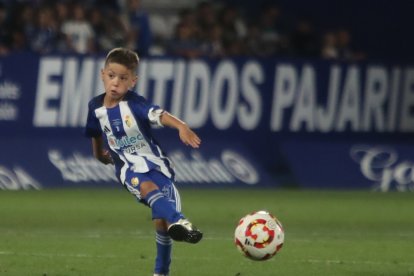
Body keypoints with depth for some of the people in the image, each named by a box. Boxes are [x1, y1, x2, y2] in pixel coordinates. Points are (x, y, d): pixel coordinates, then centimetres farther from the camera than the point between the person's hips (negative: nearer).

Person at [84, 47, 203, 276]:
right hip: (129, 168, 1)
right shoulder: (96, 107, 0)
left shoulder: (134, 103, -13)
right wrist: (100, 155, 38)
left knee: (161, 221, -4)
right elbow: (96, 134, 22)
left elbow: (159, 115, -33)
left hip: (155, 162, -1)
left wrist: (181, 126, -52)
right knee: (149, 188, -35)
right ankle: (178, 222, -60)